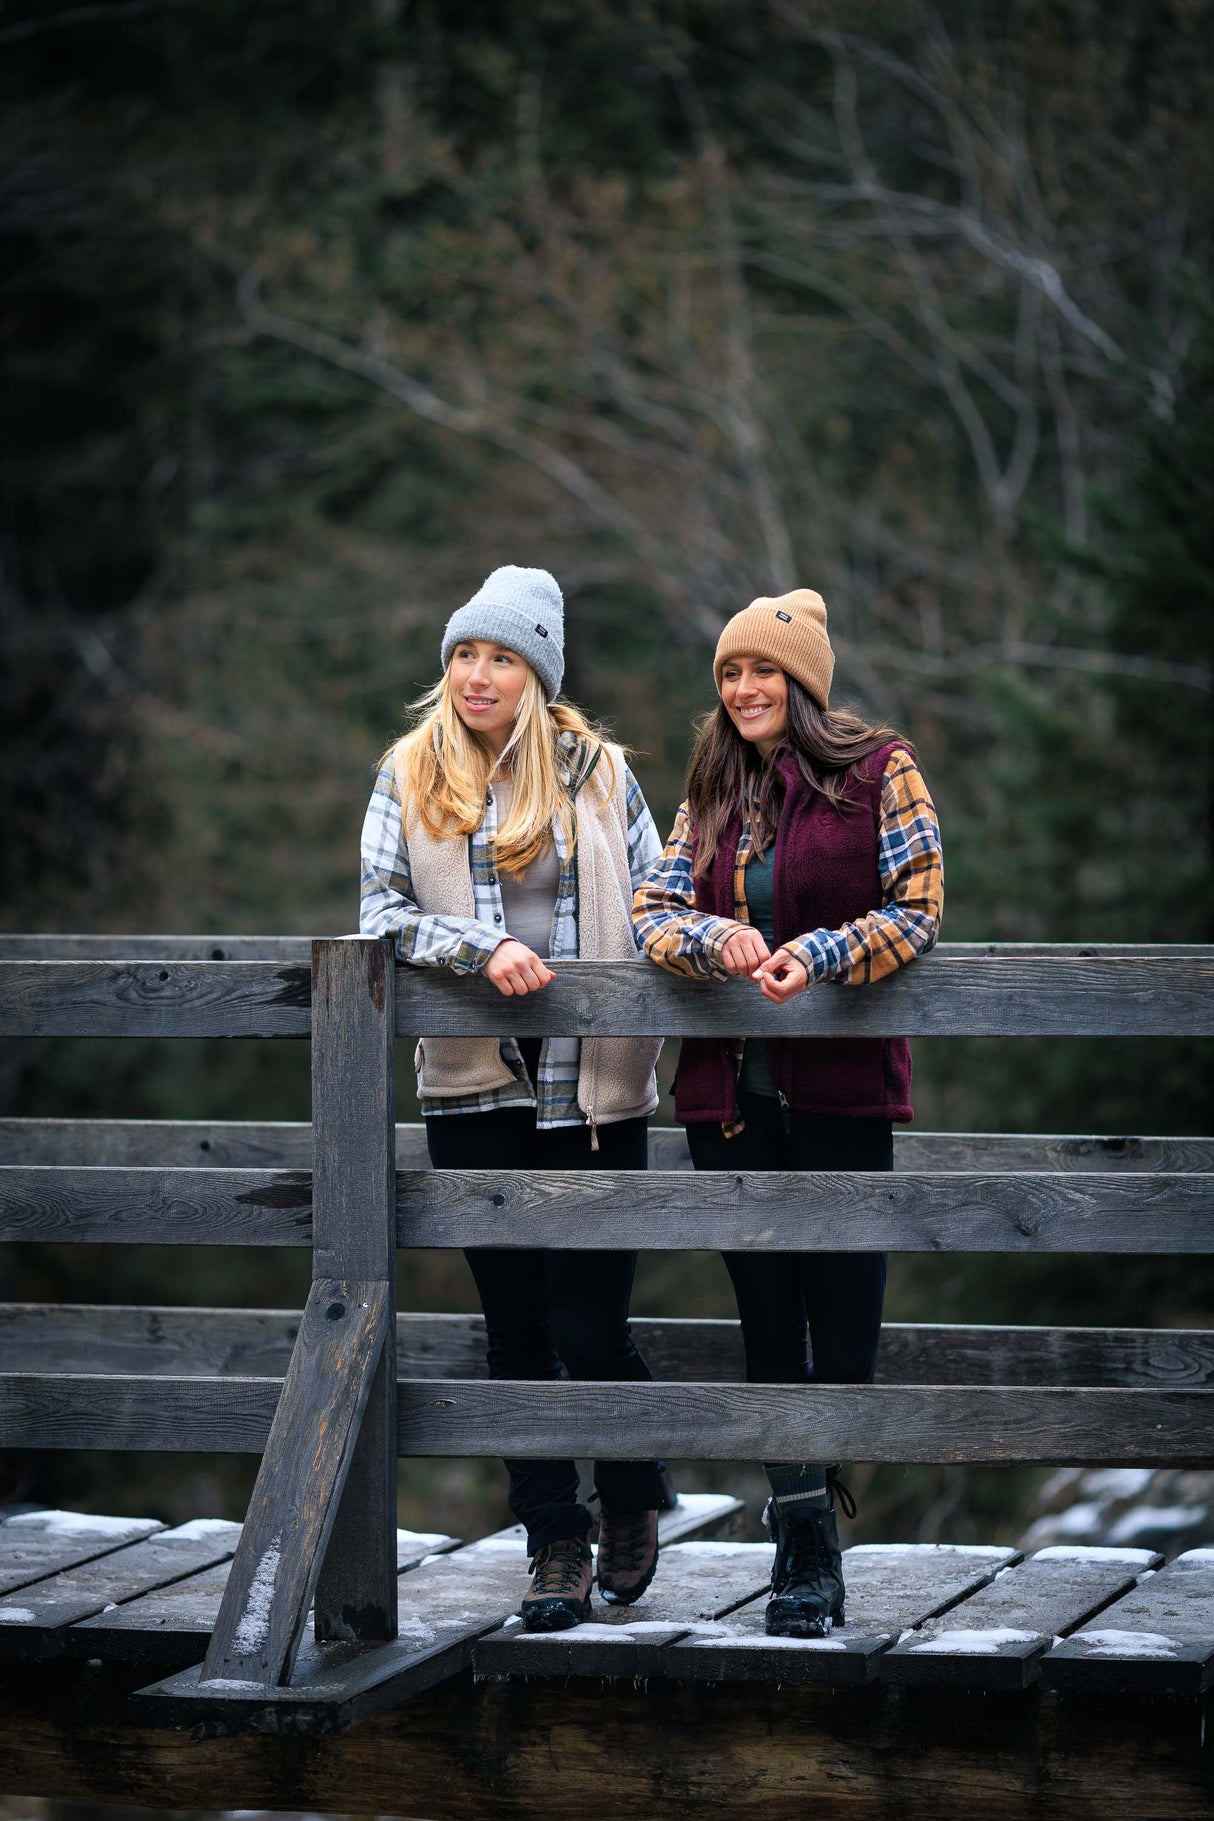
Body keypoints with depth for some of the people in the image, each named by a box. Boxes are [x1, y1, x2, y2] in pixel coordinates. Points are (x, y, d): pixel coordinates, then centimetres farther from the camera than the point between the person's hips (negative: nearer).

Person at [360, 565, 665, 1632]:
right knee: (517, 1327, 5)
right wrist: (479, 951, -15)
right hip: (475, 1091, 1)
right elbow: (381, 914, 0)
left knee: (591, 1326, -3)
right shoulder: (409, 780, 7)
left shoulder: (597, 773, 6)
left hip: (592, 1090, -1)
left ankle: (633, 1501, 23)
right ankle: (556, 1545, 14)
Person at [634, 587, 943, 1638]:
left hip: (842, 1087, -4)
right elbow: (652, 910, 8)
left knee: (843, 1318, -3)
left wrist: (818, 955, -19)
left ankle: (809, 1535, 8)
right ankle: (809, 1550, 9)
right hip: (731, 1091, 4)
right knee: (767, 1315, 4)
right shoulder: (714, 793, 14)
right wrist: (719, 939, -13)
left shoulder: (879, 772, 1)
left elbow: (917, 909, -4)